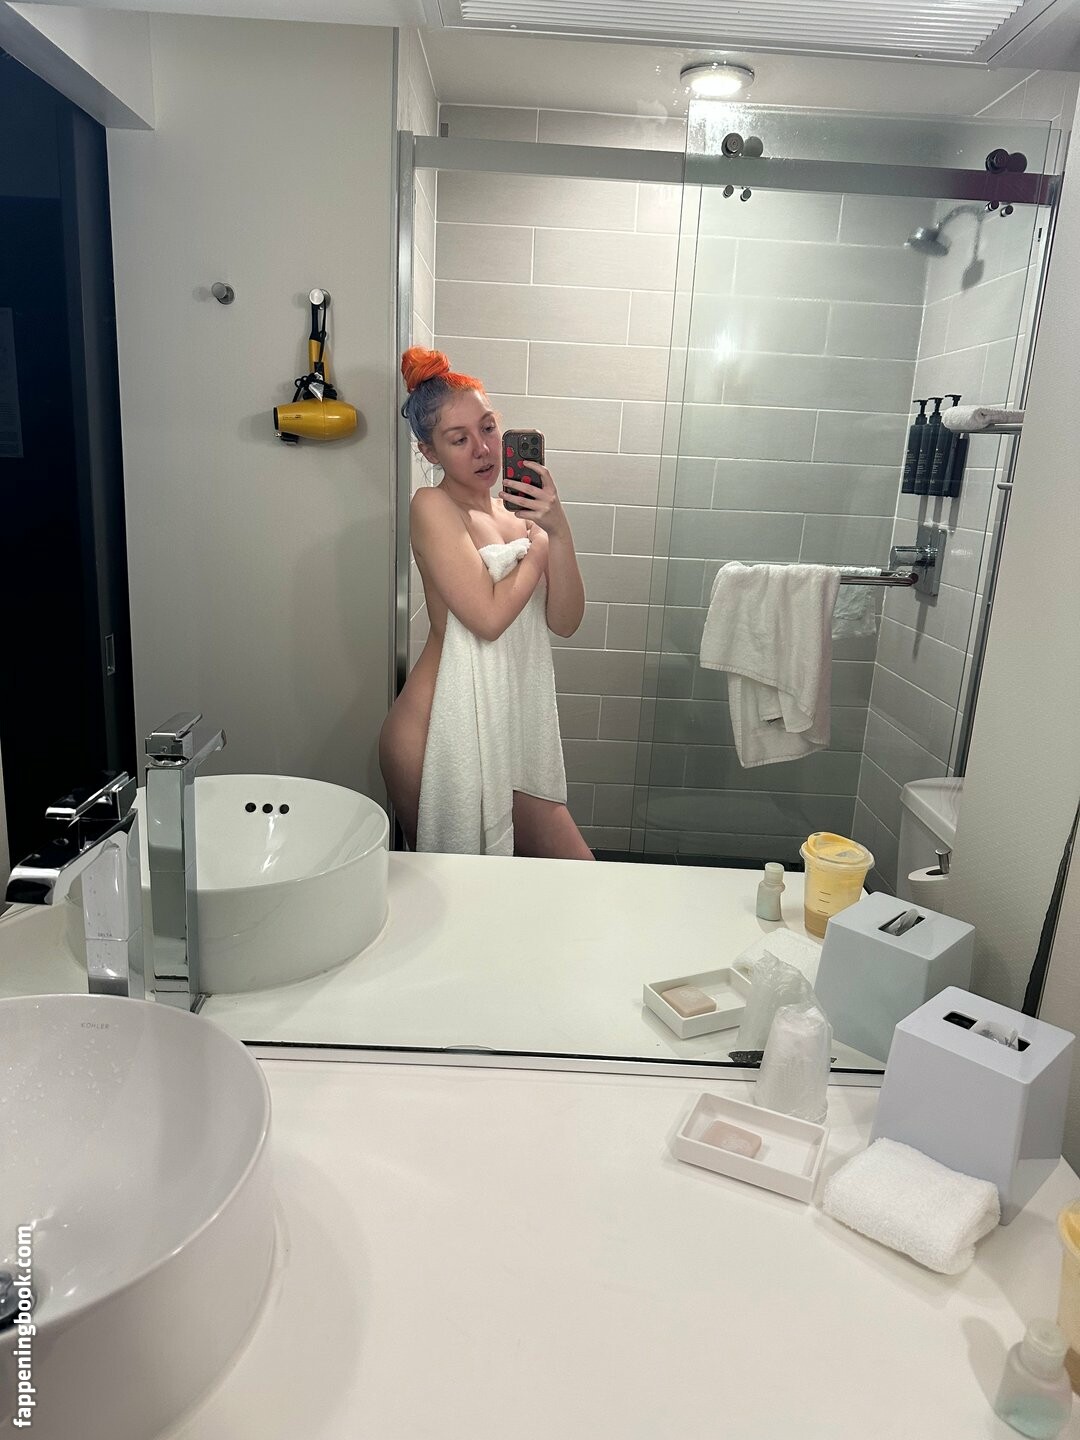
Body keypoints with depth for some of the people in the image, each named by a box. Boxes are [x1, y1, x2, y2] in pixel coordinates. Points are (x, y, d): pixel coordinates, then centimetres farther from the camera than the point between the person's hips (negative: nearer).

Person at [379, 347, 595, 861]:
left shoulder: (513, 510, 11)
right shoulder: (433, 506, -9)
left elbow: (565, 621, 1)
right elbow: (489, 616, -20)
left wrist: (558, 527, -12)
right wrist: (541, 540, -6)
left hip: (507, 736, 7)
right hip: (440, 736, -7)